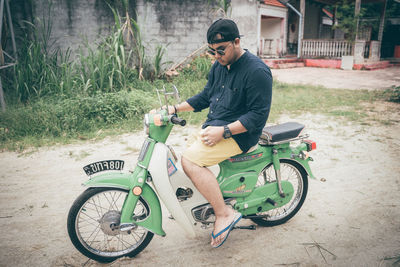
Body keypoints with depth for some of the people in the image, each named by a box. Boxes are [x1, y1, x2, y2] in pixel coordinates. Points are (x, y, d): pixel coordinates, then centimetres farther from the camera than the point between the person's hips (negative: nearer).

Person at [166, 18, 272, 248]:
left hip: (239, 134, -9)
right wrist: (175, 109, 9)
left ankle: (225, 213, -13)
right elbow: (205, 96, 20)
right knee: (187, 160, 7)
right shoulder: (219, 66, 11)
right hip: (215, 126, 10)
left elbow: (259, 115, -19)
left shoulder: (257, 71, -16)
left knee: (190, 160, -24)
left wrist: (224, 132, -25)